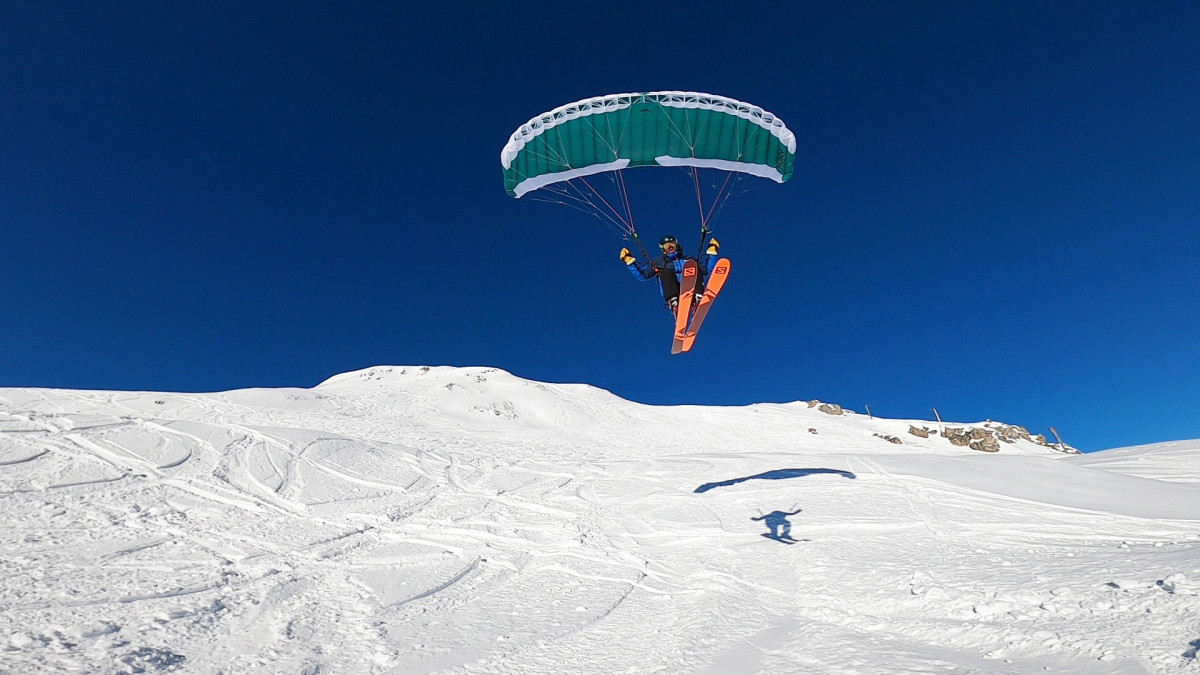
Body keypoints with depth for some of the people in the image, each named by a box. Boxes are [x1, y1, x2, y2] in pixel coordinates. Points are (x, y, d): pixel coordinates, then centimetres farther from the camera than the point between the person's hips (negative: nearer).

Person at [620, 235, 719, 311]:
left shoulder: (689, 260, 32)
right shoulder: (658, 262, 29)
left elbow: (707, 270, 21)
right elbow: (641, 274, 18)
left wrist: (711, 251, 16)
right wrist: (629, 260, 9)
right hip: (673, 293, -1)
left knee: (696, 267, -20)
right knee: (666, 272, -27)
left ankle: (698, 300, -42)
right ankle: (674, 304, -52)